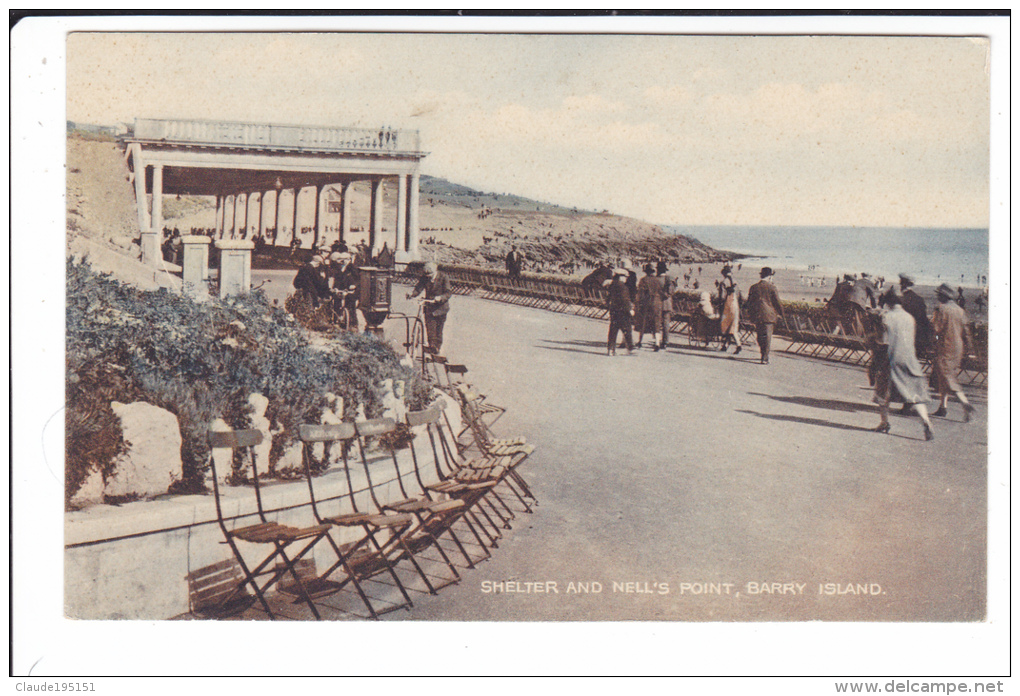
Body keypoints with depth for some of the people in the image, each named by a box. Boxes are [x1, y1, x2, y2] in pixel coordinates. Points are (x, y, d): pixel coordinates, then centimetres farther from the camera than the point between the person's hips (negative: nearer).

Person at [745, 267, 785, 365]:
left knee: (760, 336, 15)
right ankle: (765, 358, -4)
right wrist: (780, 313, 12)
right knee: (767, 337, 0)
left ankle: (764, 355, 25)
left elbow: (749, 302, 11)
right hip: (769, 316, -3)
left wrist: (751, 314, 22)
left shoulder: (753, 287, 5)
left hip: (757, 316, 3)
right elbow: (777, 302, -3)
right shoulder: (772, 288, -6)